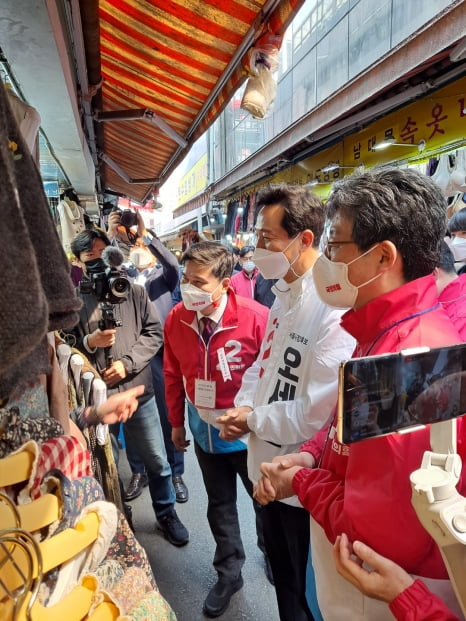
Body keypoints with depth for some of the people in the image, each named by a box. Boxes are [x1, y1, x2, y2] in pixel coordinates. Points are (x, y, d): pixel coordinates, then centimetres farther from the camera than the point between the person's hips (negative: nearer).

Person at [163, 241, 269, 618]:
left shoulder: (256, 317, -26)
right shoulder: (176, 319, -11)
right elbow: (173, 375, 2)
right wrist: (177, 423, 10)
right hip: (204, 430, 4)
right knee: (220, 504, 22)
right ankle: (229, 574, 47)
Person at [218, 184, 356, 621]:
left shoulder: (332, 307, -27)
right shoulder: (284, 294, 4)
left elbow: (318, 412, -30)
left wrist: (252, 420, -15)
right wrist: (241, 408, -4)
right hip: (272, 469, 8)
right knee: (283, 577, 30)